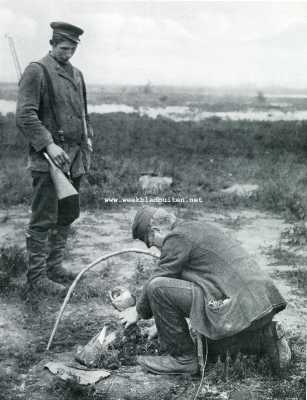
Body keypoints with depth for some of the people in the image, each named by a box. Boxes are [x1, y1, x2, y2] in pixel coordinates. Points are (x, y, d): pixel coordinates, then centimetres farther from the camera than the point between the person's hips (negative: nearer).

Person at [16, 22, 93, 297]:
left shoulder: (77, 74, 17)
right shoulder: (37, 71, -7)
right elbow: (25, 116, -15)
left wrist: (87, 143, 14)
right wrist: (49, 145, -22)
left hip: (75, 159, 8)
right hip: (48, 159, -8)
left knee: (67, 217, 13)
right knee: (44, 220, -5)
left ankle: (55, 266, 26)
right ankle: (37, 277, 3)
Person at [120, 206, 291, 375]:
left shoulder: (178, 237, -6)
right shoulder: (199, 227, 24)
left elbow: (158, 280, -3)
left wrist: (139, 312, 14)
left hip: (239, 306, -10)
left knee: (157, 288, -13)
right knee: (212, 341, 34)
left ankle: (182, 357, -2)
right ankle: (267, 335, 17)